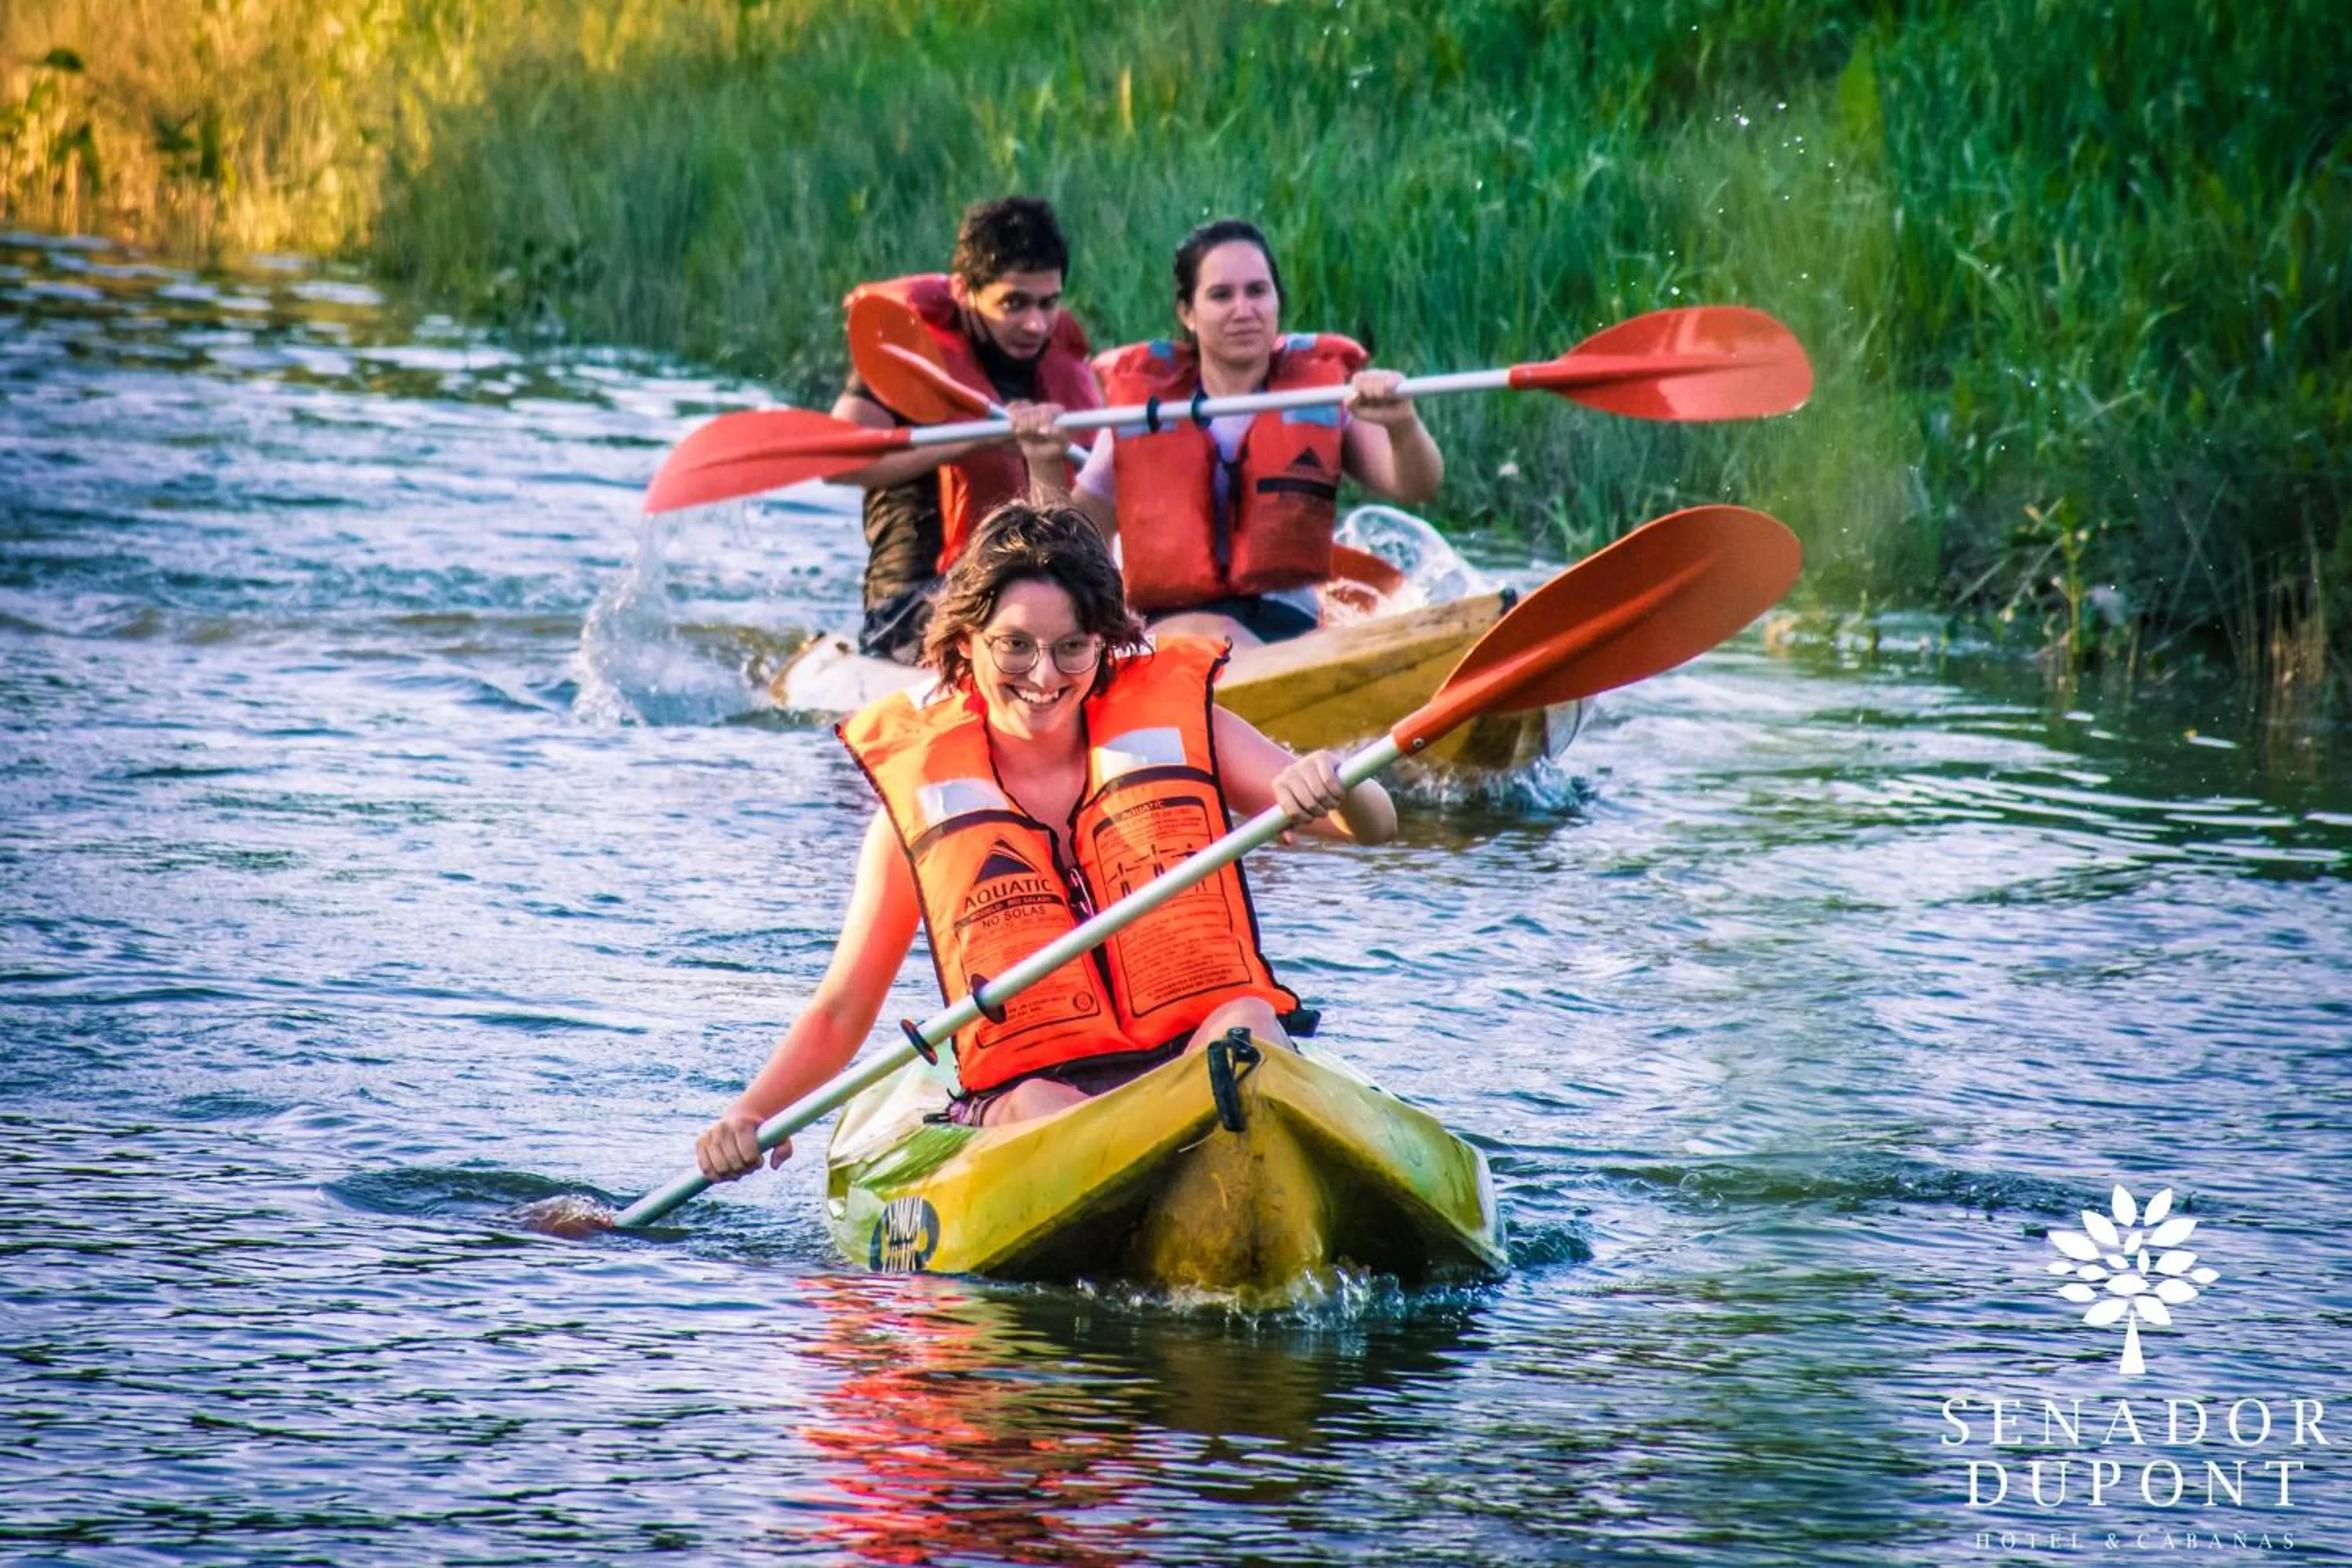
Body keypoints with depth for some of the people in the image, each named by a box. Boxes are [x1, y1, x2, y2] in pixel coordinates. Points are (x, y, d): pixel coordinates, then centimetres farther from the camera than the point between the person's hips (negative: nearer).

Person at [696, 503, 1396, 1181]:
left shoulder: (1178, 724, 11)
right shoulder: (916, 794, 10)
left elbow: (1376, 825, 2)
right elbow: (838, 1014, 13)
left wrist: (1333, 789, -23)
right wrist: (752, 1114, -6)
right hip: (1026, 1093, 0)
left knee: (1245, 1023, -32)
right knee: (1040, 1108, -34)